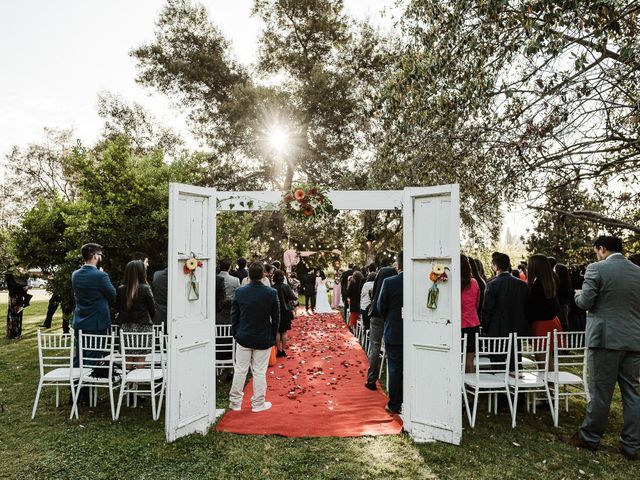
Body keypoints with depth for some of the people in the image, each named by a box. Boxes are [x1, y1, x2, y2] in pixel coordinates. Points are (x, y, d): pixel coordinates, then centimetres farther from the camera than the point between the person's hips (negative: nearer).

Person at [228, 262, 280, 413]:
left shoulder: (240, 292, -7)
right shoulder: (271, 293, -11)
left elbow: (234, 315, 1)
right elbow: (276, 317, -4)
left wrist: (236, 334, 12)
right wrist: (273, 336, 8)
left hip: (243, 338, 2)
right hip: (264, 339, -1)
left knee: (240, 370, 13)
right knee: (259, 372, 8)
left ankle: (235, 402, 23)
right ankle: (258, 403, 19)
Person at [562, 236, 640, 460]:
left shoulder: (596, 269, -11)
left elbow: (585, 302, -11)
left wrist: (578, 294, 10)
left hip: (605, 339, -5)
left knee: (600, 392, 4)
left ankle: (589, 437, 18)